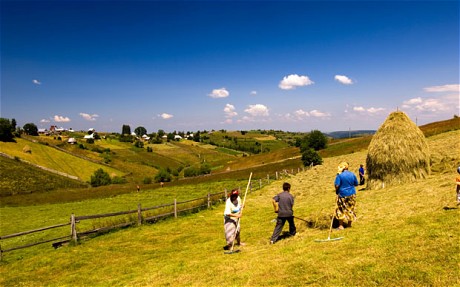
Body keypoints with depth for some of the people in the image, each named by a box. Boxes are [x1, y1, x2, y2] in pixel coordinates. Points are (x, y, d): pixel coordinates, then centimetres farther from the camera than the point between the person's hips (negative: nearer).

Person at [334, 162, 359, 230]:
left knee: (341, 210, 5)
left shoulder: (339, 175, -14)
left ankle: (341, 226, 4)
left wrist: (337, 191, 1)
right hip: (352, 194, 5)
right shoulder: (352, 174, 1)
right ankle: (349, 224, 25)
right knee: (350, 209, 15)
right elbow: (356, 184, 9)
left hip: (342, 194, -4)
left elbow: (336, 185, -18)